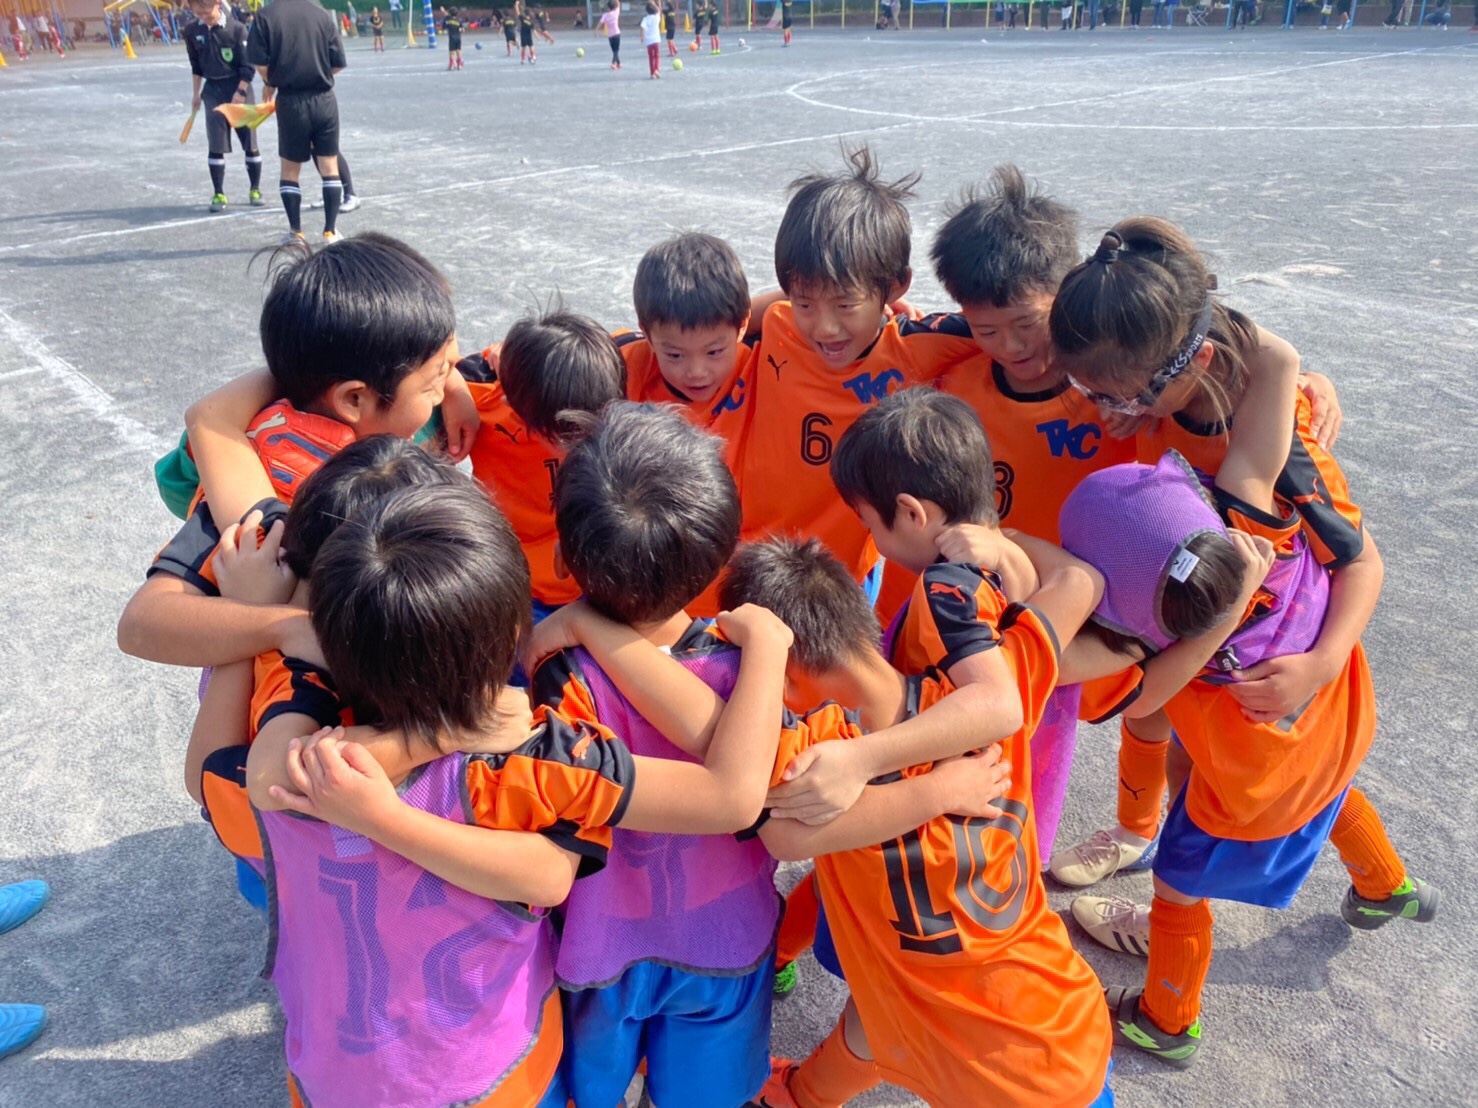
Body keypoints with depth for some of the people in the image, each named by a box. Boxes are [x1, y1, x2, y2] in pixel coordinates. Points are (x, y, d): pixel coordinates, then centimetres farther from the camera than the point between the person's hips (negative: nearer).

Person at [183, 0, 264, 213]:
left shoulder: (236, 29, -12)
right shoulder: (192, 31, -1)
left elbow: (248, 66, -11)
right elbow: (196, 65, 12)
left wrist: (240, 92, -16)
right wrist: (196, 93, 14)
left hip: (238, 88, -3)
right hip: (213, 90, 3)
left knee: (250, 142, 3)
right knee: (215, 145, -1)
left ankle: (255, 189, 18)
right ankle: (218, 194, 5)